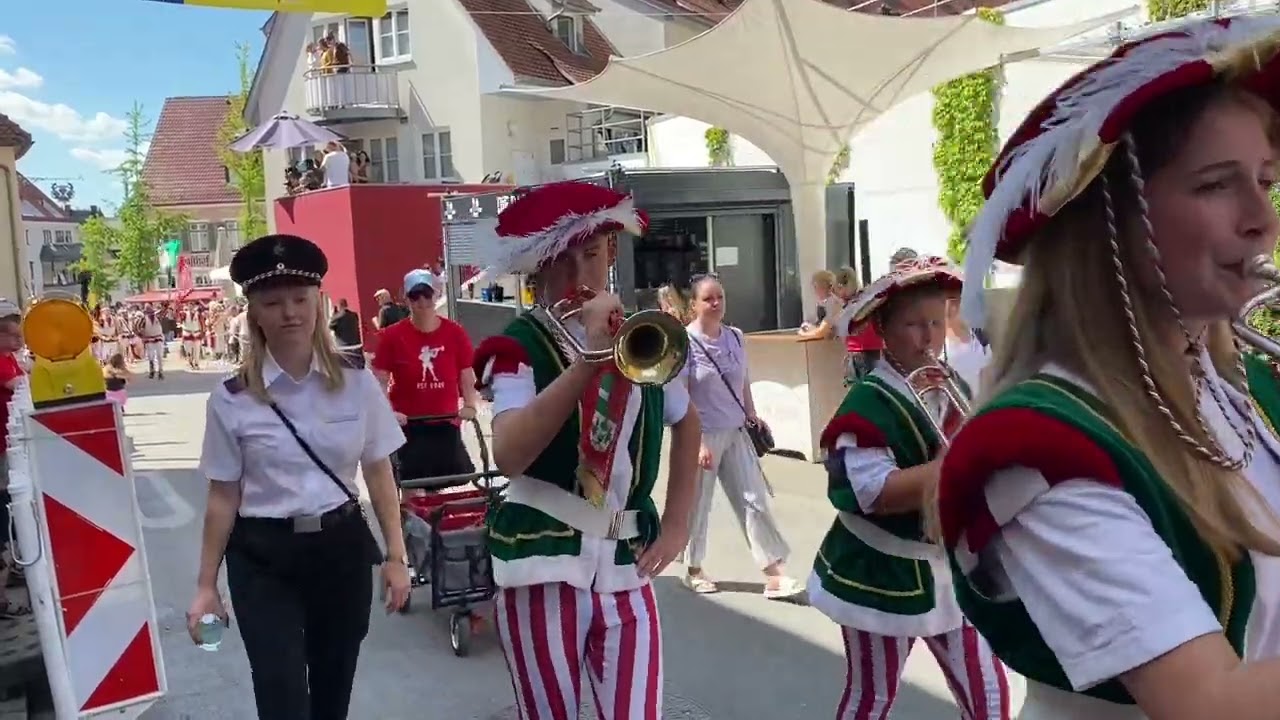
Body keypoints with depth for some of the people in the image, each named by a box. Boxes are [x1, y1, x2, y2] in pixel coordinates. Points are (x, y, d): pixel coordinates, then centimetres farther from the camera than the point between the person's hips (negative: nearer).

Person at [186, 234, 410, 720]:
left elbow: (379, 474, 2)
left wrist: (395, 556, 1)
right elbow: (222, 497, 0)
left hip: (342, 547, 2)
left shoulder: (356, 382, -4)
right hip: (263, 558, -2)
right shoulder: (232, 399, -7)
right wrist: (206, 586, 3)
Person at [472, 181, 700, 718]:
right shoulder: (520, 347, -6)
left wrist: (676, 524, 14)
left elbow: (687, 423, 23)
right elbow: (509, 455, -24)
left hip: (626, 568, 4)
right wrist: (587, 360, -28)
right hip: (545, 567, -3)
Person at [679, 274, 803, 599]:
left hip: (735, 432, 5)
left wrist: (752, 415, 6)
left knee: (755, 501, 3)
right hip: (703, 435, -5)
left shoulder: (735, 337, 4)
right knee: (698, 505, 9)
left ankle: (775, 575, 6)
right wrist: (696, 441, -18)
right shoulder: (685, 342, -13)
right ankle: (693, 570, 29)